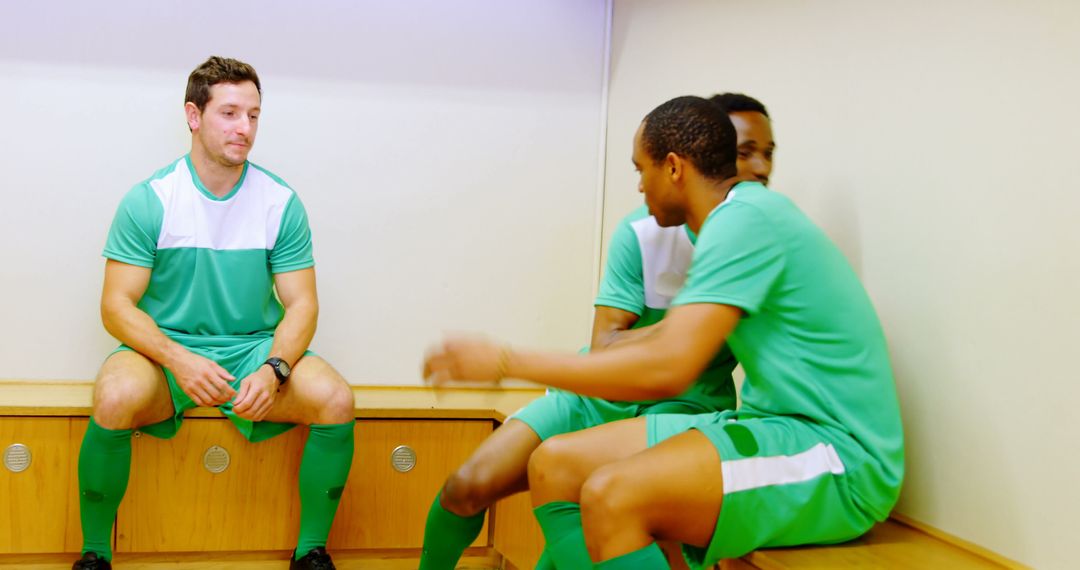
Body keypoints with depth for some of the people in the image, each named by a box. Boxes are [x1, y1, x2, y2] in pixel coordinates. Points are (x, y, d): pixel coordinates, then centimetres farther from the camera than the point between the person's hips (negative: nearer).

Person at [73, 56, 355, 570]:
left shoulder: (281, 202, -1)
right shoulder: (149, 200, -6)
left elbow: (301, 303, -2)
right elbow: (116, 307, -8)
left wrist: (273, 369, -22)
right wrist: (177, 359, -26)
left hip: (254, 349, 2)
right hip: (166, 348, -1)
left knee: (336, 399, -25)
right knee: (115, 399, -34)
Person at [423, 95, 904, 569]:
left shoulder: (745, 218, -16)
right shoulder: (745, 214, 15)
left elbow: (667, 369, -24)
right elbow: (679, 332, 26)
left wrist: (506, 361, -17)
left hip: (841, 458, -10)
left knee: (614, 496, -32)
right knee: (554, 465, -1)